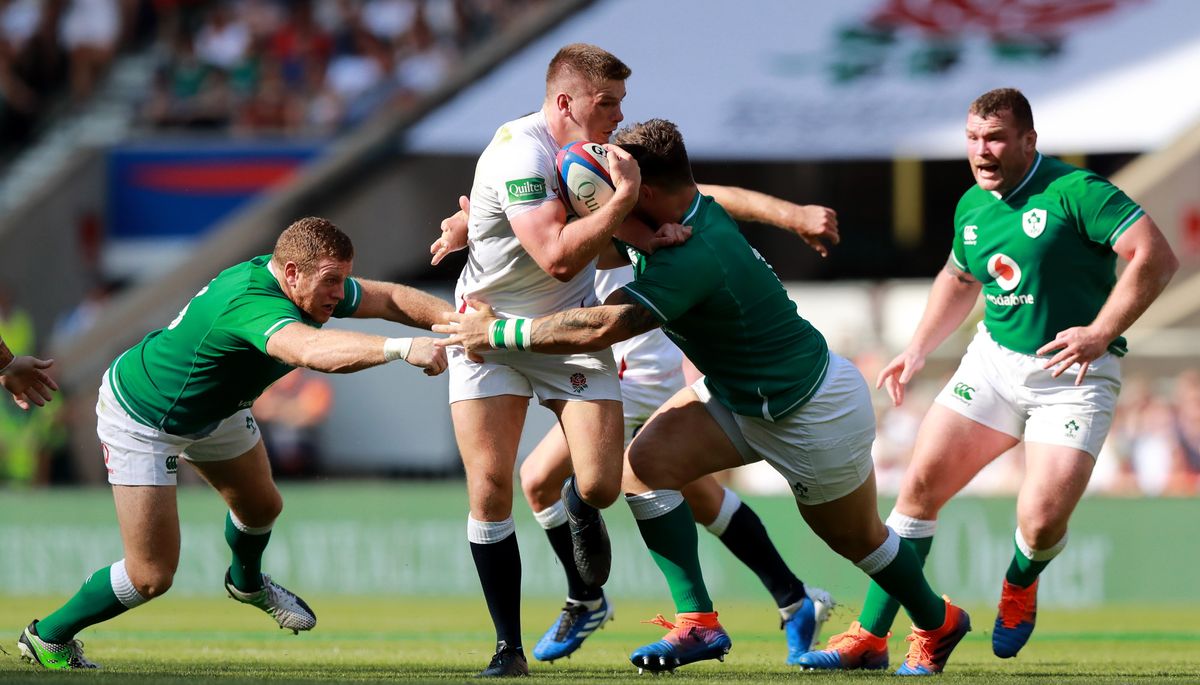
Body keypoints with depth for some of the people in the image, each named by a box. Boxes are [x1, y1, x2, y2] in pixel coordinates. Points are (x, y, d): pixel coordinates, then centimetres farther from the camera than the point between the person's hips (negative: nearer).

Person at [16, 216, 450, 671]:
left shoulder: (312, 286, -15)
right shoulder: (250, 304, -43)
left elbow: (388, 298, -5)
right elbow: (312, 350, -62)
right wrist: (401, 349, -71)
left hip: (215, 408, 9)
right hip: (141, 417, -9)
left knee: (261, 505, 27)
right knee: (151, 576, -8)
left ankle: (247, 582, 61)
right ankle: (48, 638, 14)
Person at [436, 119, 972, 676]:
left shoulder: (693, 258, -37)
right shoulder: (698, 212, -9)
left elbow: (602, 326, -44)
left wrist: (498, 332, -34)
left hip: (813, 415, -9)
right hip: (744, 397, 9)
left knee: (855, 538, 14)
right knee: (645, 462, -12)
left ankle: (937, 622, 42)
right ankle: (698, 623, -10)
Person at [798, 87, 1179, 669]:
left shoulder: (1074, 192, -16)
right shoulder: (971, 207, 6)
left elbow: (1156, 256, -21)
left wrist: (1101, 332, -27)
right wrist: (918, 349, 18)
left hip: (1073, 375, -6)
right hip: (995, 359, 6)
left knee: (1041, 522, -17)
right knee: (920, 484, -5)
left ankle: (1020, 584, 21)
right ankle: (870, 636, 3)